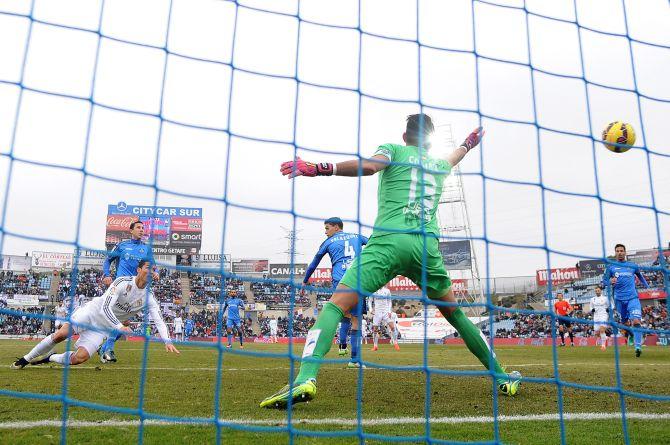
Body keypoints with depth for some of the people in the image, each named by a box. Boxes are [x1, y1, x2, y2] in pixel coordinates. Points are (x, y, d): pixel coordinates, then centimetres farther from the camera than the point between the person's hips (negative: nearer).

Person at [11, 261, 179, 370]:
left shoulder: (149, 298, -5)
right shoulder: (123, 282, -16)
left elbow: (159, 320, -11)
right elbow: (106, 307, -21)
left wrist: (167, 341, -26)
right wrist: (119, 326, -33)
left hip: (102, 327, 3)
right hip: (92, 311, -2)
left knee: (80, 357, -17)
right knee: (60, 335, -17)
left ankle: (49, 358, 12)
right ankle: (26, 359, 8)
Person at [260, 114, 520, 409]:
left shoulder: (394, 150, 13)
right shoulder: (439, 164, 27)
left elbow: (369, 166, -10)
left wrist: (317, 169, -14)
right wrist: (467, 144, 74)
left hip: (388, 240, -4)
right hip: (427, 246, 5)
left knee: (335, 305, -8)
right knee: (455, 313, 23)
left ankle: (306, 377, -29)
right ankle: (501, 377, 30)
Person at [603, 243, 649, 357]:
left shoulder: (633, 266, 9)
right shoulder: (610, 267, 6)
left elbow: (640, 276, 28)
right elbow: (604, 282, 3)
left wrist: (647, 287, 25)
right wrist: (610, 282, -18)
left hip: (633, 298, -1)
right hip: (619, 299, 1)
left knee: (636, 321, -17)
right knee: (625, 324, 8)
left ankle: (638, 347, -20)